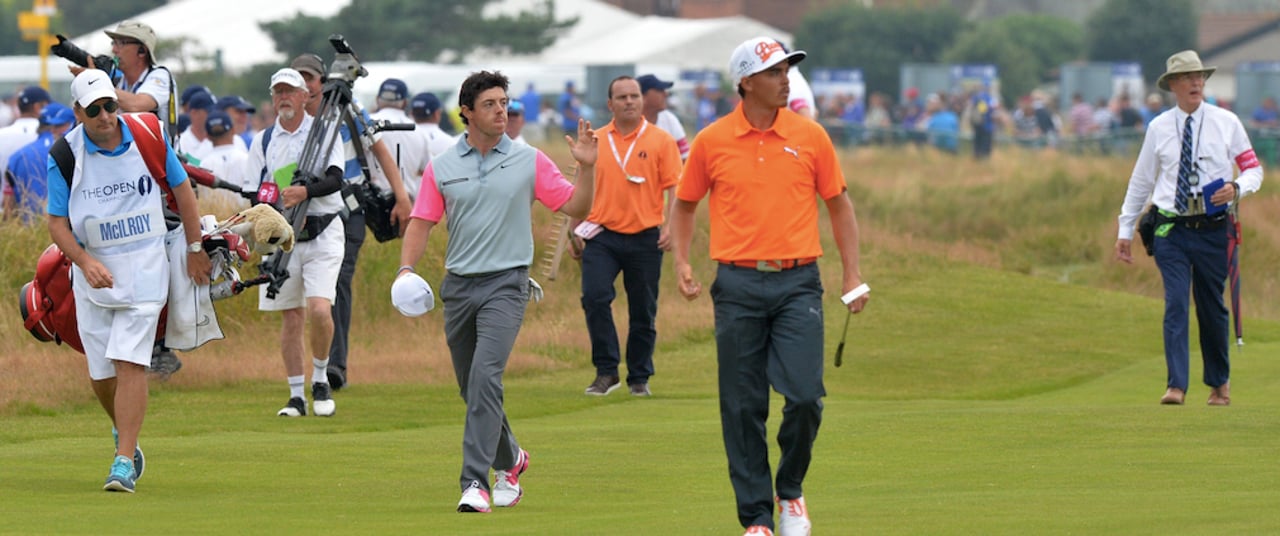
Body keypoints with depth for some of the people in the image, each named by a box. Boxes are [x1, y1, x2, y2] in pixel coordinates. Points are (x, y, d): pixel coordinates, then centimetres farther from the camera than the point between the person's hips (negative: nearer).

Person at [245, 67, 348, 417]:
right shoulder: (263, 142, 11)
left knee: (319, 309, -17)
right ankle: (296, 396, 11)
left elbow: (335, 179, -11)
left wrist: (306, 191, -29)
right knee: (290, 317, 4)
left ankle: (321, 380, 5)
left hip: (322, 234, -3)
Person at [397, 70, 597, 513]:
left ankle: (475, 482, -24)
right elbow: (421, 223, 4)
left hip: (506, 282, -3)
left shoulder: (529, 161, 2)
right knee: (472, 387, 10)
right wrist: (406, 268, -11)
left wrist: (586, 167, -11)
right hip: (458, 285, 3)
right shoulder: (442, 168, 6)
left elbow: (576, 207, 4)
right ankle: (509, 459, 36)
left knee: (485, 376, -20)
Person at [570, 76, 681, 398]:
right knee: (595, 297, -16)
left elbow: (674, 189, -1)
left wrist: (669, 227, -14)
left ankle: (640, 377, 17)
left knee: (643, 311, 5)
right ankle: (606, 371, -6)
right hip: (602, 235, 1)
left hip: (645, 237, -1)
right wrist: (577, 229, 6)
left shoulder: (661, 142, 2)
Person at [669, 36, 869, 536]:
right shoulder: (712, 141, 2)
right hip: (738, 285, 0)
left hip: (797, 283, 0)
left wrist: (852, 274, 5)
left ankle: (790, 491, 15)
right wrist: (681, 261, 1)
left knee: (804, 397, -10)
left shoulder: (810, 136, 3)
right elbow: (685, 203, 15)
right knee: (743, 407, 0)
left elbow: (838, 204, 11)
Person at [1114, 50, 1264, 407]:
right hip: (1171, 229, 0)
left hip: (1213, 228, 0)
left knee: (1212, 307, 8)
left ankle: (1219, 383, 25)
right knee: (1176, 303, -12)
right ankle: (1176, 386, -17)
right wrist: (1125, 231, 11)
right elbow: (1140, 181, 12)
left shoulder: (1227, 123, 3)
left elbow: (1253, 170, 6)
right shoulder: (1159, 128, 6)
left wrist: (1237, 189, -17)